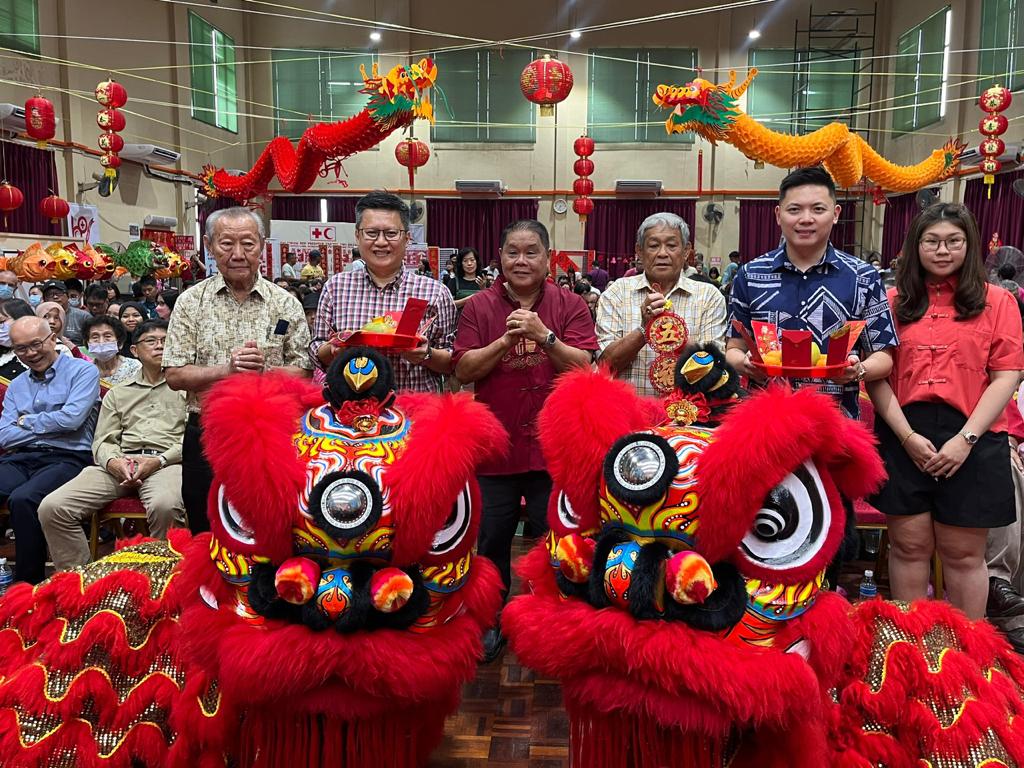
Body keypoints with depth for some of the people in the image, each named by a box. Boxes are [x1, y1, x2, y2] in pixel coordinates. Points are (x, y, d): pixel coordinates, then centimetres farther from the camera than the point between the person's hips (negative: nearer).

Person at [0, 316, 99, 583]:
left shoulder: (83, 371, 5)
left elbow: (70, 419, -10)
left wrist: (27, 421, 5)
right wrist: (48, 426, 0)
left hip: (66, 458, -5)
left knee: (22, 499, -33)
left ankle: (28, 584, -19)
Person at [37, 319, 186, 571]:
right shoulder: (117, 394, 28)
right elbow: (103, 440, 19)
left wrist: (159, 460, -12)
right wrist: (113, 461, -6)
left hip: (167, 462, -4)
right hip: (120, 463, 4)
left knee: (165, 506, -39)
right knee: (52, 507, -17)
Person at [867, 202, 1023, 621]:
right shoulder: (893, 302, 6)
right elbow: (877, 375, 0)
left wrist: (966, 439, -11)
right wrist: (907, 435, -10)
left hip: (971, 438, 0)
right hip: (903, 435, 1)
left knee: (963, 554, 7)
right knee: (909, 545, 8)